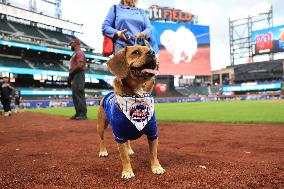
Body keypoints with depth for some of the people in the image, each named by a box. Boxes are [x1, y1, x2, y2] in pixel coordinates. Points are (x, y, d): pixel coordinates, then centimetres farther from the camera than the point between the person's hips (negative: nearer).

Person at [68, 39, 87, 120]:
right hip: (74, 77, 11)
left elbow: (80, 65, -19)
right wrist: (71, 75, 13)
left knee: (79, 95, -12)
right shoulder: (75, 54, 25)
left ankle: (83, 114, -11)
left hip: (78, 75, -11)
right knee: (74, 96, 9)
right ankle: (78, 113, 13)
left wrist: (71, 73, -12)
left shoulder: (79, 53, -7)